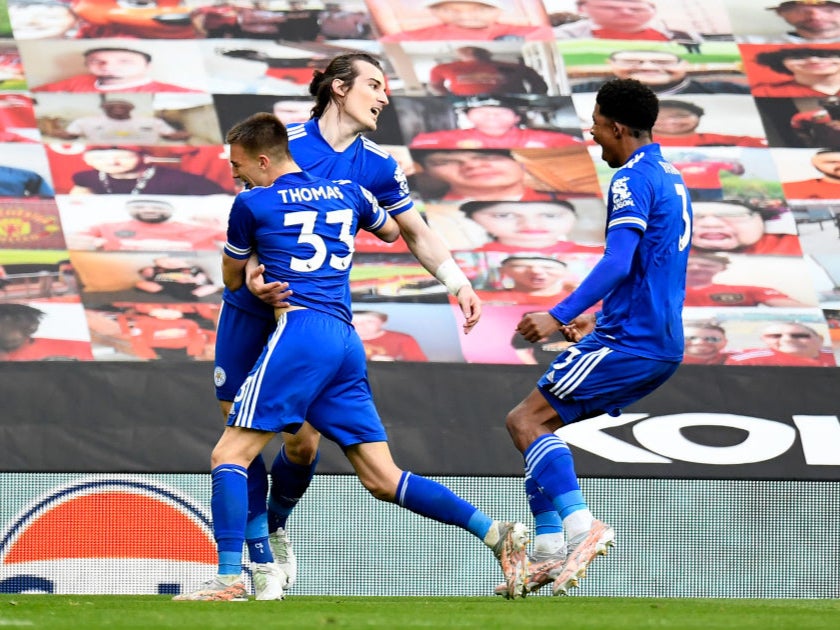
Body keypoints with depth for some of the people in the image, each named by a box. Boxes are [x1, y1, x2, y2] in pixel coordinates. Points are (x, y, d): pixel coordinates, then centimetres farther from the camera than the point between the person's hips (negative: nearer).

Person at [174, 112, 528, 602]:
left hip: (299, 330, -6)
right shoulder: (348, 193, 19)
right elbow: (391, 231, 39)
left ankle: (229, 578, -15)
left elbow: (233, 280, 20)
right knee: (383, 479, 6)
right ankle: (498, 534, -4)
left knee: (229, 455, -3)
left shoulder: (253, 205, 4)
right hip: (348, 343, 6)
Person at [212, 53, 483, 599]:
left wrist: (458, 282, 0)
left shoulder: (378, 166, 2)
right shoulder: (284, 143, -10)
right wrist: (252, 275, -32)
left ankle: (277, 522, 25)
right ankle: (261, 556, 7)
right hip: (254, 307, -2)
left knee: (304, 445, -6)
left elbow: (416, 233, 14)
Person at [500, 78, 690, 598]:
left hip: (631, 341, -10)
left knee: (528, 420, -11)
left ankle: (580, 524, -24)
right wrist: (598, 319, 33)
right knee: (535, 421, 13)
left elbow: (618, 263, -24)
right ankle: (548, 552, 5)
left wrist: (561, 316, -29)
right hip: (663, 344, 10)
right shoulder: (670, 179, 19)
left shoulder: (633, 180, -11)